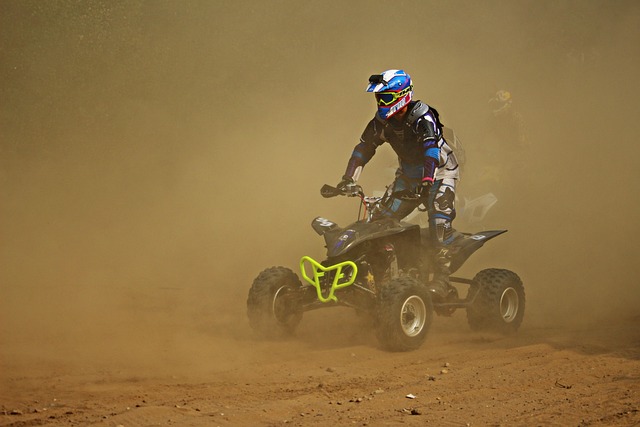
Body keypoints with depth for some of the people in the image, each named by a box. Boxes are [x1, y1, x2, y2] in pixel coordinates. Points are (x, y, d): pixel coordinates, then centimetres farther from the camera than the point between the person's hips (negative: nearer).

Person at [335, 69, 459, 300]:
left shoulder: (422, 117, -26)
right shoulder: (382, 121, -4)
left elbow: (432, 149, -39)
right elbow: (364, 147, 2)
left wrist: (427, 181, -52)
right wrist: (348, 179, -7)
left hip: (439, 171, -7)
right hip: (409, 175, 7)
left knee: (439, 220, -24)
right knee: (385, 218, -5)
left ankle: (442, 277, -20)